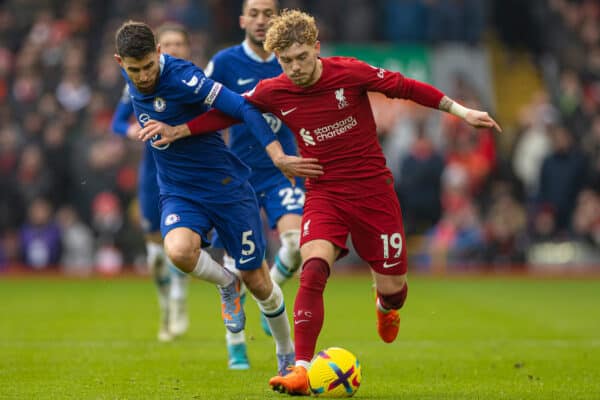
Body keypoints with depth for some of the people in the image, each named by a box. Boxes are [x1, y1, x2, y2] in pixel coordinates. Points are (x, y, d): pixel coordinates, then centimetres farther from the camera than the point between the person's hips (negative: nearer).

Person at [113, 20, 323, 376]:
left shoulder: (181, 77, -23)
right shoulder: (131, 77, -2)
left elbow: (242, 107, -26)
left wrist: (278, 156, -34)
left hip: (226, 188, -4)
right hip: (179, 195, 4)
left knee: (256, 281, 5)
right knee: (179, 250, -30)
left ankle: (287, 353, 32)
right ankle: (226, 284, 4)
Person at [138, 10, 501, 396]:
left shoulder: (349, 72, -13)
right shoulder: (274, 92, -7)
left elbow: (405, 87, -4)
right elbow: (230, 111, 8)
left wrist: (461, 111, -2)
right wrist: (178, 130, 0)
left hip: (373, 189, -1)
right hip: (324, 193, 1)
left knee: (392, 286, 2)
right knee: (313, 269, -24)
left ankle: (387, 307, 43)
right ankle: (301, 370, -24)